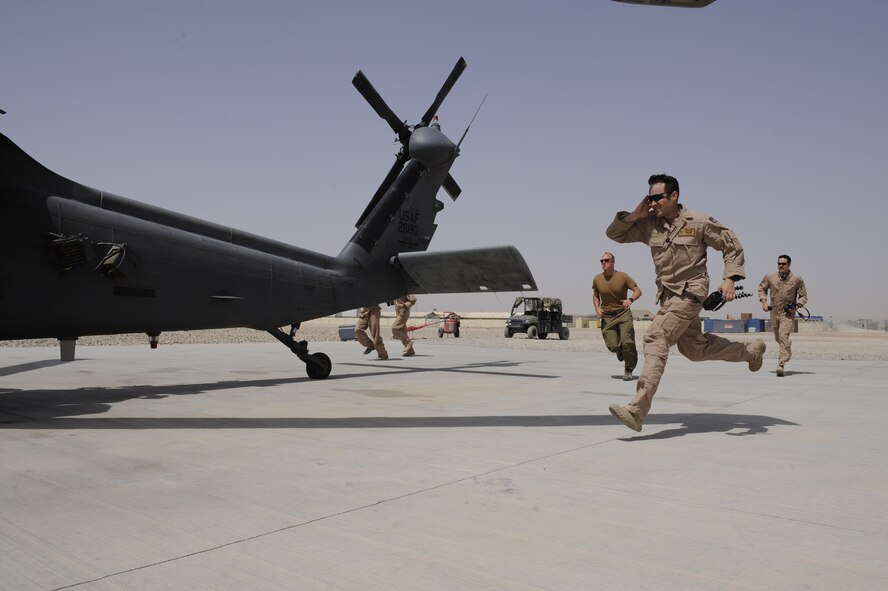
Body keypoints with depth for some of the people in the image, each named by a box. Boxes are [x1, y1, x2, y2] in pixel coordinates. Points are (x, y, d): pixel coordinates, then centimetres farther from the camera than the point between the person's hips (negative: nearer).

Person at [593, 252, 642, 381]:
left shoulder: (623, 277, -9)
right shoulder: (597, 279, -1)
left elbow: (638, 291, -4)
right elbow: (595, 296, 15)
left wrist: (630, 299, -25)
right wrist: (597, 308, -3)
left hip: (623, 313, -2)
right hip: (607, 316, 2)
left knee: (627, 342, -15)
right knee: (612, 346, -8)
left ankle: (628, 371, 8)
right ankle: (621, 353, 32)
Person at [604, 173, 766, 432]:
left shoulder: (699, 222, -7)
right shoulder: (649, 225, 4)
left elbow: (732, 245, 1)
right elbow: (614, 233, 7)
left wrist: (729, 278, -11)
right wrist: (635, 215, -7)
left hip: (689, 292, -7)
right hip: (667, 294, 7)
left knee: (656, 338, -23)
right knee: (693, 348, 18)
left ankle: (637, 410, -29)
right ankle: (750, 350, 42)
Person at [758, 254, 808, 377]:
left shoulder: (797, 279, -3)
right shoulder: (770, 277, 1)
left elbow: (803, 296, 5)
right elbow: (762, 288, 16)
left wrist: (797, 306, -12)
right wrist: (764, 301, 2)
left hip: (788, 313, -4)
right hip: (774, 312, 4)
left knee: (783, 336, -19)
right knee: (778, 338, 17)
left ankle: (781, 364, -22)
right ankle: (787, 349, 50)